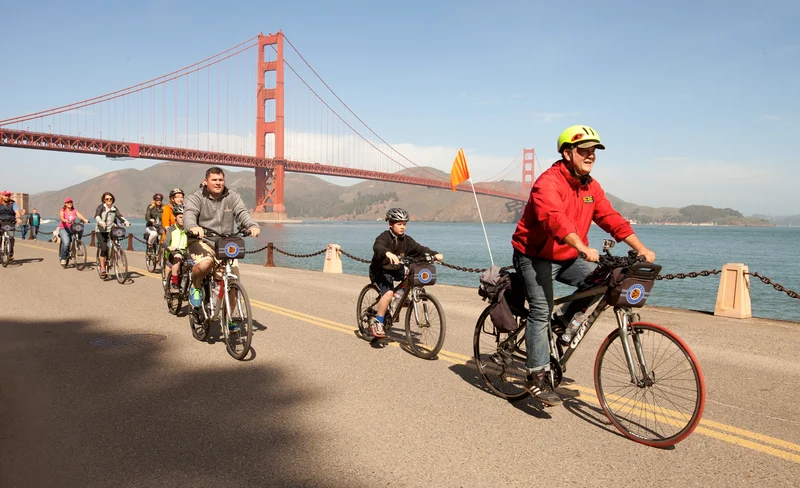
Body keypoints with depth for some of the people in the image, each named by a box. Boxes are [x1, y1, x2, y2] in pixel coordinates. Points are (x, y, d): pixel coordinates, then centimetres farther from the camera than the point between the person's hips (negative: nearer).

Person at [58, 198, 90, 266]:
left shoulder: (74, 211, 8)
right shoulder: (62, 211, 1)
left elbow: (80, 215, -10)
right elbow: (61, 217, -19)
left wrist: (85, 220, -32)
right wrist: (66, 220, -42)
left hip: (72, 228, 3)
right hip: (63, 228, -3)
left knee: (80, 229, -31)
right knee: (66, 242, -26)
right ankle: (63, 258, -10)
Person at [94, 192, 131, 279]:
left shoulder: (114, 209, 11)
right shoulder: (101, 207, 0)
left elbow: (120, 216, -4)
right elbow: (96, 216, -16)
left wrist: (126, 222, -25)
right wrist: (101, 222, -38)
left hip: (110, 231, 4)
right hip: (100, 231, -4)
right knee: (104, 249, -16)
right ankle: (102, 269, -8)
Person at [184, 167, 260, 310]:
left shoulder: (232, 197, 8)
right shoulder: (196, 198, 0)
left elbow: (242, 213, -8)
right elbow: (189, 213, -19)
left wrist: (252, 225, -30)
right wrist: (193, 227, -43)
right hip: (201, 240, -3)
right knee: (205, 263, -36)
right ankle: (195, 287, 0)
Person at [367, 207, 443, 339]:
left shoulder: (406, 240, 0)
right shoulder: (384, 237, -17)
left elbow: (419, 249, -7)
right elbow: (377, 247, -38)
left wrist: (434, 254, -25)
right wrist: (388, 253, -59)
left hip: (397, 270, 7)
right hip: (381, 271, -7)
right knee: (388, 293, -28)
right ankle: (377, 323, -17)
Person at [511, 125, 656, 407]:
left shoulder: (591, 187, 4)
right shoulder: (548, 182, -21)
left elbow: (611, 219, 0)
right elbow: (556, 219, -37)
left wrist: (641, 248, -11)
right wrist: (584, 248, -50)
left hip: (567, 257, 7)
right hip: (535, 257, -7)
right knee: (541, 311, -14)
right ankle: (537, 377, -4)